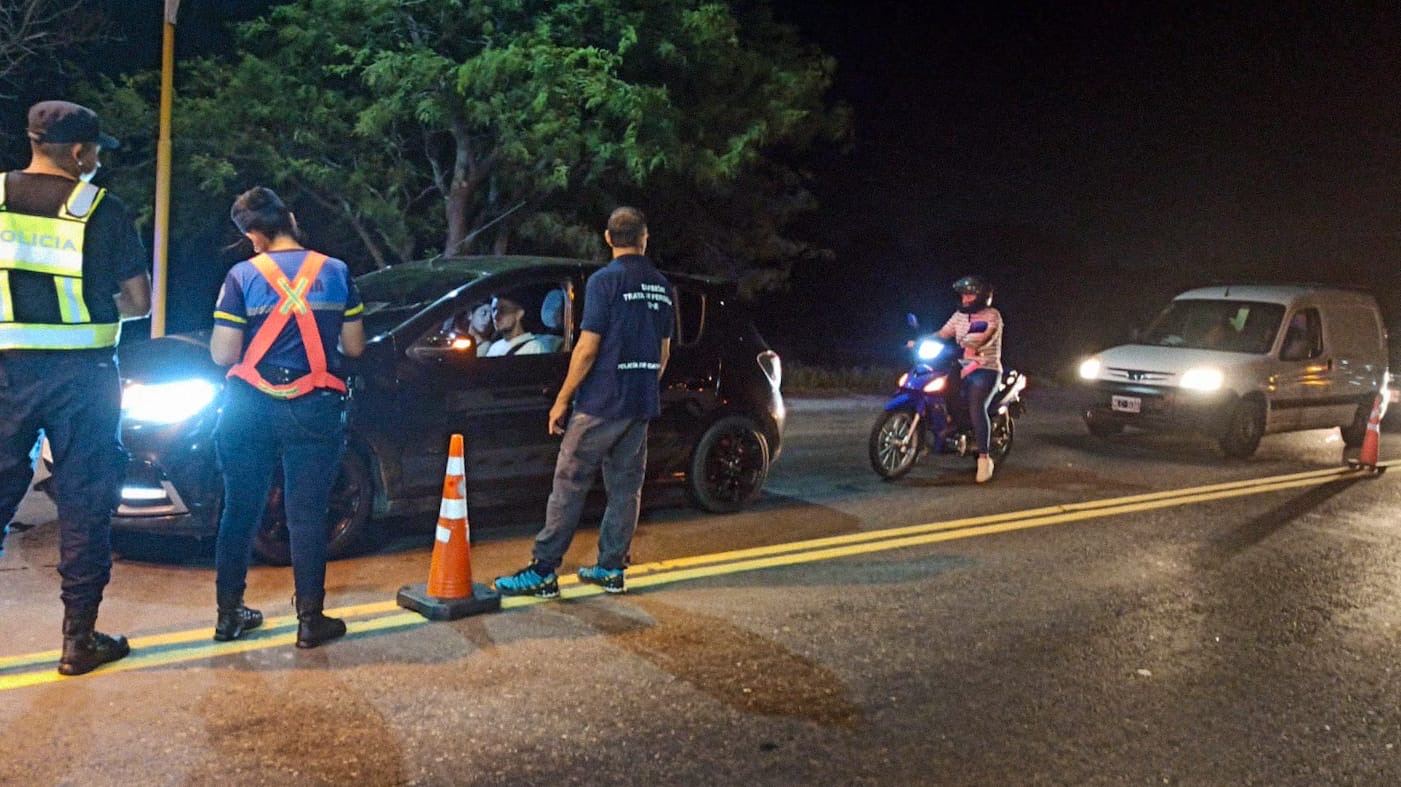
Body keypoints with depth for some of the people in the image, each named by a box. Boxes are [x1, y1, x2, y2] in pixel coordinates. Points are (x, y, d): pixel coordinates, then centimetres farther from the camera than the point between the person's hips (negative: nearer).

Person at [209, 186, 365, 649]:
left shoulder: (242, 276, -4)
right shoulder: (335, 272, 1)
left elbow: (223, 354, -5)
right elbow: (354, 347, 5)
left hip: (251, 406, 0)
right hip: (314, 408, 0)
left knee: (240, 510, 13)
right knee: (306, 515, 6)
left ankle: (229, 613, 21)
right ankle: (310, 619, 9)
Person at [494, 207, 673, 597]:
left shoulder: (605, 281, -11)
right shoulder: (661, 286, 9)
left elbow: (587, 348, -14)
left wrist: (562, 399, -8)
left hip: (601, 403, -6)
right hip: (642, 404, 6)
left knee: (569, 483, -2)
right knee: (625, 486, 11)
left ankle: (542, 571, -1)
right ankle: (611, 568, 16)